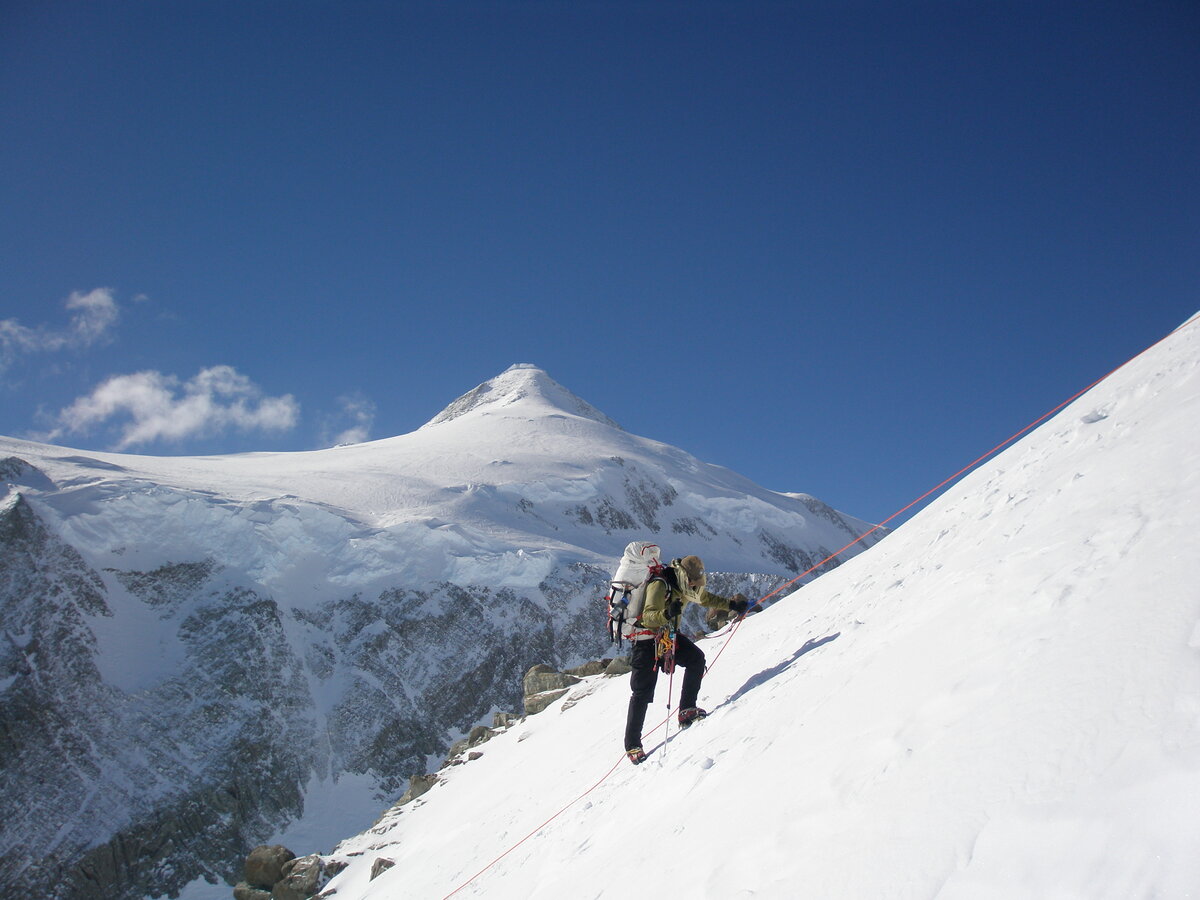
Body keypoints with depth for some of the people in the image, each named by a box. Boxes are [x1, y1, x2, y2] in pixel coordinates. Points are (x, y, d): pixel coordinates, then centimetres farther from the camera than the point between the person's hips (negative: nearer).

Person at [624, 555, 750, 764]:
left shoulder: (684, 584, 1)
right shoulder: (660, 585, -25)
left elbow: (705, 597, 19)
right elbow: (648, 616, -33)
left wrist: (731, 604, 12)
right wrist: (667, 614, -51)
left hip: (668, 634, 8)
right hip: (648, 638, -8)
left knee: (696, 658, -13)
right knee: (643, 692, -9)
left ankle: (687, 710, -4)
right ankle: (632, 745, -3)